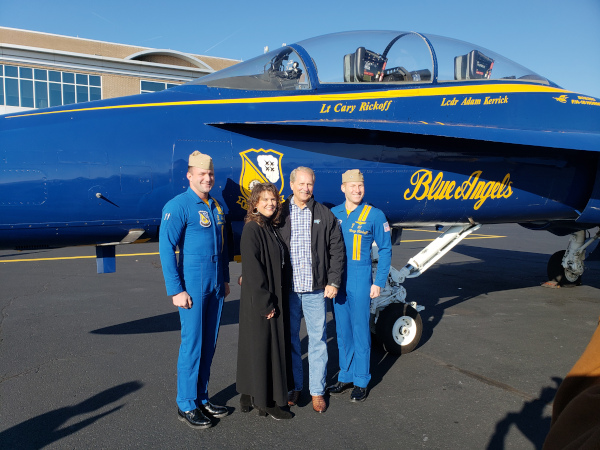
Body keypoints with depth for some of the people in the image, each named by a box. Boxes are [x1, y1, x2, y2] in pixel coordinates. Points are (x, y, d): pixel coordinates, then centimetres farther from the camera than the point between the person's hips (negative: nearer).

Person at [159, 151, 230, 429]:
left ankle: (202, 399, 27)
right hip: (192, 288, -7)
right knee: (192, 344, 1)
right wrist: (176, 290, -16)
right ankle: (186, 405, 17)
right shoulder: (178, 206, -9)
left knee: (209, 344, 13)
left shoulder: (216, 206, 12)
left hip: (215, 286, 7)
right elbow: (166, 248, -13)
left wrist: (225, 280, 17)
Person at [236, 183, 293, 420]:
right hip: (258, 302, -9)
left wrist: (275, 300, 11)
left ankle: (250, 395, 31)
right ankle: (265, 402, 16)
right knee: (261, 346, 2)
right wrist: (265, 303, -19)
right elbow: (252, 270, -20)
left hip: (274, 300, 9)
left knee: (274, 345, 16)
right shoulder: (251, 229, -16)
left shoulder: (271, 228, 11)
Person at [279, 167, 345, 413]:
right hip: (286, 290, 0)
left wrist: (333, 282, -1)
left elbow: (336, 250, 6)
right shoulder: (279, 214, 3)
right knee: (289, 339, 11)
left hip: (315, 290, 0)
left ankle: (317, 390, 22)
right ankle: (294, 386, 28)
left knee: (318, 340, 6)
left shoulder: (324, 215, 5)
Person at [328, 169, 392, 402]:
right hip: (337, 280, 4)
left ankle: (361, 381, 20)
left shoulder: (375, 215, -5)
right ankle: (345, 376, 28)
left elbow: (385, 250, -2)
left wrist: (379, 282, -7)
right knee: (342, 330, 13)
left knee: (360, 330, 5)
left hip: (360, 280, -4)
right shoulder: (333, 214, 4)